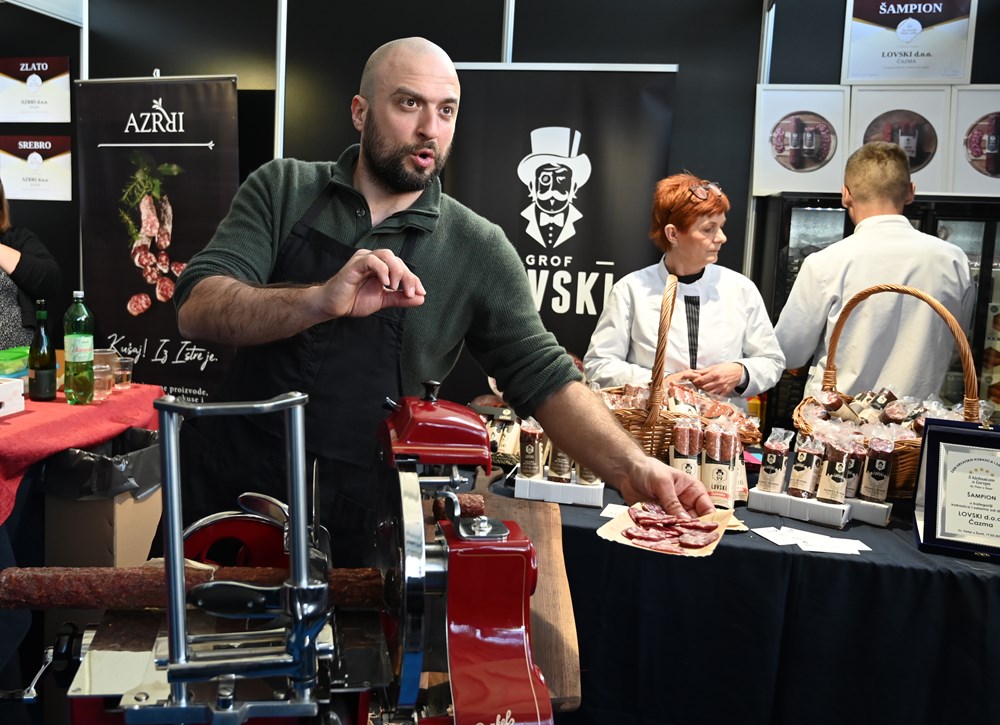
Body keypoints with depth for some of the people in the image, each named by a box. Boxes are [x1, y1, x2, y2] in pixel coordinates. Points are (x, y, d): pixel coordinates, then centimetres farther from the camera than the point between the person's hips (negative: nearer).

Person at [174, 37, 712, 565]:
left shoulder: (477, 248, -5)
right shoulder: (282, 189, -4)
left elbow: (542, 379, -6)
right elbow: (196, 311, -15)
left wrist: (631, 469, -22)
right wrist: (323, 301, -33)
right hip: (232, 490, 1)